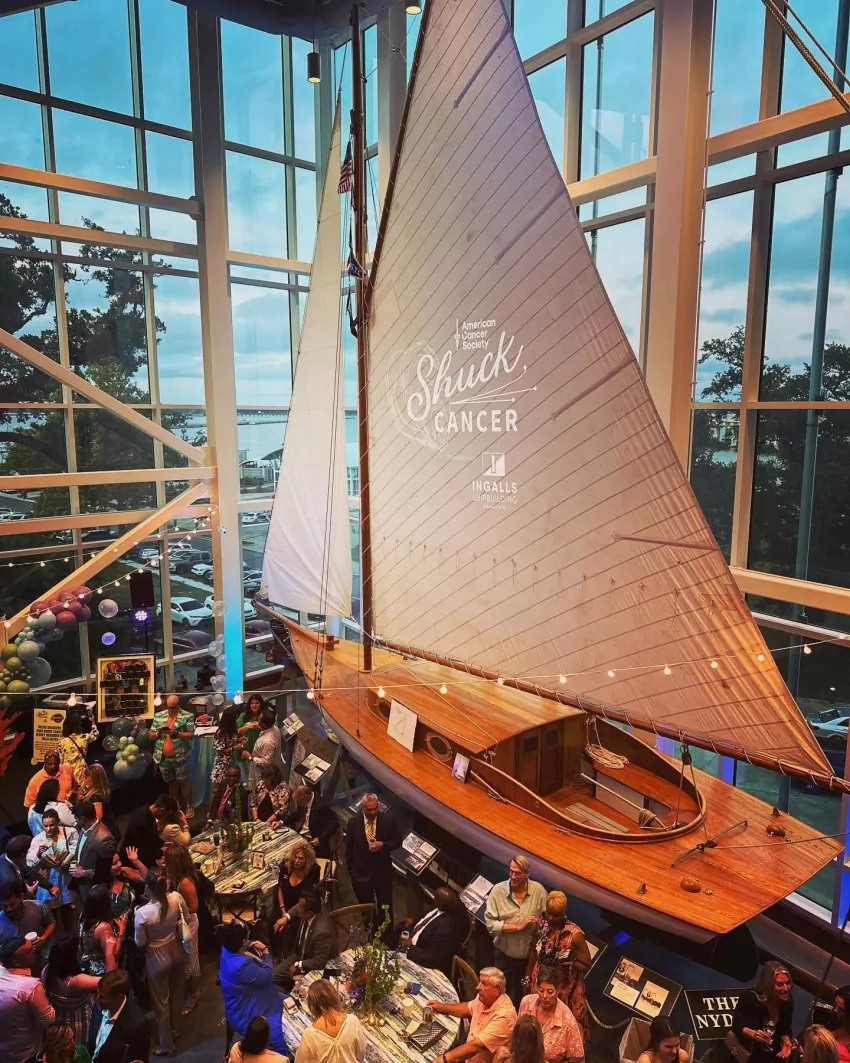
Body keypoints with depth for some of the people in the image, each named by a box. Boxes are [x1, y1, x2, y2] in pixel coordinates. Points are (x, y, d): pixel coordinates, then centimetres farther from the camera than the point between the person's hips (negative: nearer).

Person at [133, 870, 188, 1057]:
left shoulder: (142, 913, -32)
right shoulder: (176, 898, -23)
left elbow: (140, 942, -17)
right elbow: (186, 919, -4)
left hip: (157, 958, -4)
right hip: (176, 950, 4)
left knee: (160, 1001, 19)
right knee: (176, 992, 27)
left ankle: (166, 1044, 36)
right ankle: (175, 1029, 51)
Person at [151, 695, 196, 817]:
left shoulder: (187, 716, -7)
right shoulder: (158, 715, 6)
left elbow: (191, 735, -10)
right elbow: (151, 735, 9)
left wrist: (176, 733, -24)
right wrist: (158, 732, -13)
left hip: (180, 756, -4)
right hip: (163, 757, 4)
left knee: (183, 781, 4)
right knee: (170, 782, 16)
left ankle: (189, 807, 15)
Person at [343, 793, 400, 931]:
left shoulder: (388, 820, -12)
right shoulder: (354, 822, -10)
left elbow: (397, 841, -4)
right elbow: (349, 847, 0)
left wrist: (383, 845, -22)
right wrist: (351, 869, 0)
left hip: (383, 872, 0)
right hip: (362, 872, 0)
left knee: (385, 907, 12)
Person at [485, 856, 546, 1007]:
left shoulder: (538, 890, -10)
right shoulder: (498, 890, -15)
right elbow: (490, 923, -18)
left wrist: (540, 922, -21)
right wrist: (518, 926, -21)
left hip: (530, 955, 2)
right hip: (505, 956, -2)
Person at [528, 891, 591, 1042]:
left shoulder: (574, 935, -24)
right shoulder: (541, 925, -10)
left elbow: (586, 966, -14)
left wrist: (568, 962, -29)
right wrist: (527, 978, 11)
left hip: (564, 990, -4)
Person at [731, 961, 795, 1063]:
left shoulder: (787, 1002, -10)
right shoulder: (750, 998, -26)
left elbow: (785, 1028, 2)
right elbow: (737, 1025, -22)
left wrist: (786, 1042, -19)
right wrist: (753, 1033, -40)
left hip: (772, 1054, 5)